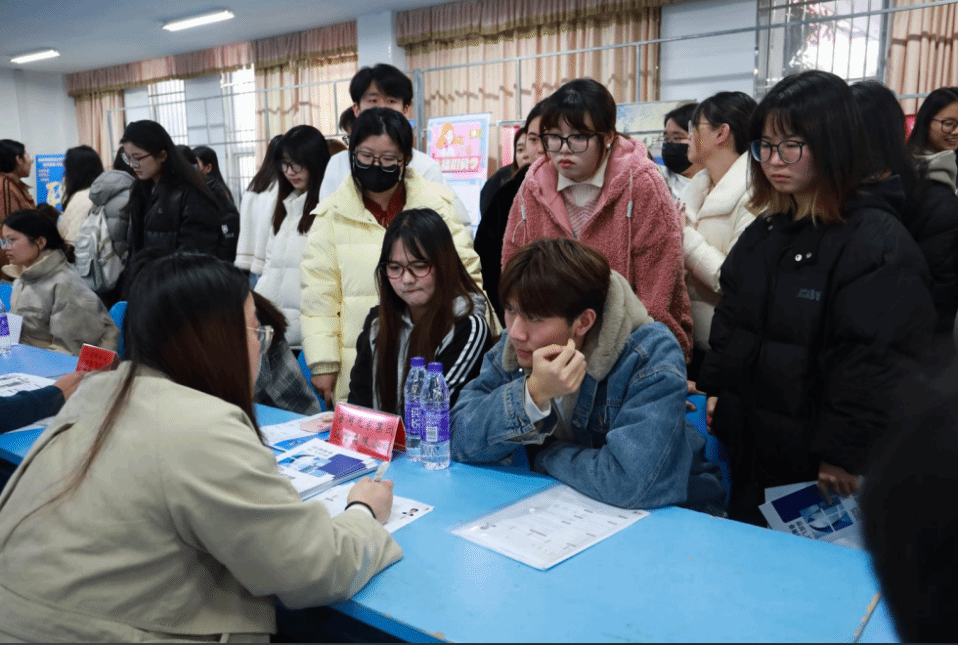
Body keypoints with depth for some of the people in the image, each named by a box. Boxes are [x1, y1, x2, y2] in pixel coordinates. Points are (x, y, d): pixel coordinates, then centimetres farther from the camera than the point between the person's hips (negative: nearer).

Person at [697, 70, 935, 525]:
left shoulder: (878, 244, -15)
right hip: (747, 446, 7)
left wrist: (846, 455, -19)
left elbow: (878, 365, -19)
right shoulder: (763, 233, 9)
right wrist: (715, 394, 10)